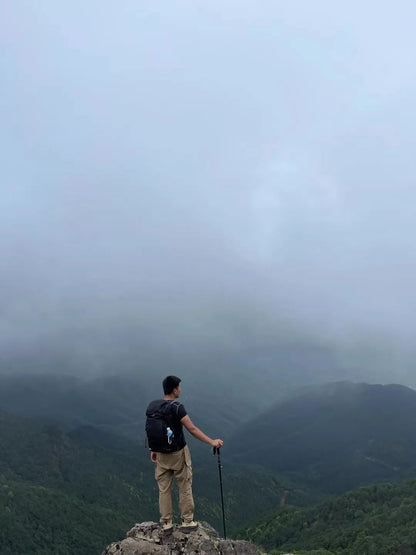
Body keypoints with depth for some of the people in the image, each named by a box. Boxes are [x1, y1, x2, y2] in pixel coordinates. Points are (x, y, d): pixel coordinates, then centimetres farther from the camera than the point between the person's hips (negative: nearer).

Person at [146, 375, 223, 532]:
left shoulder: (152, 406, -2)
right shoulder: (177, 407, -20)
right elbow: (192, 429, -20)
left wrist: (153, 450, 18)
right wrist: (212, 442, -15)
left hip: (161, 454, 5)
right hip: (178, 454, -5)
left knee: (164, 489, 13)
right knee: (185, 488, 11)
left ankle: (166, 523, 21)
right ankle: (187, 521, 19)